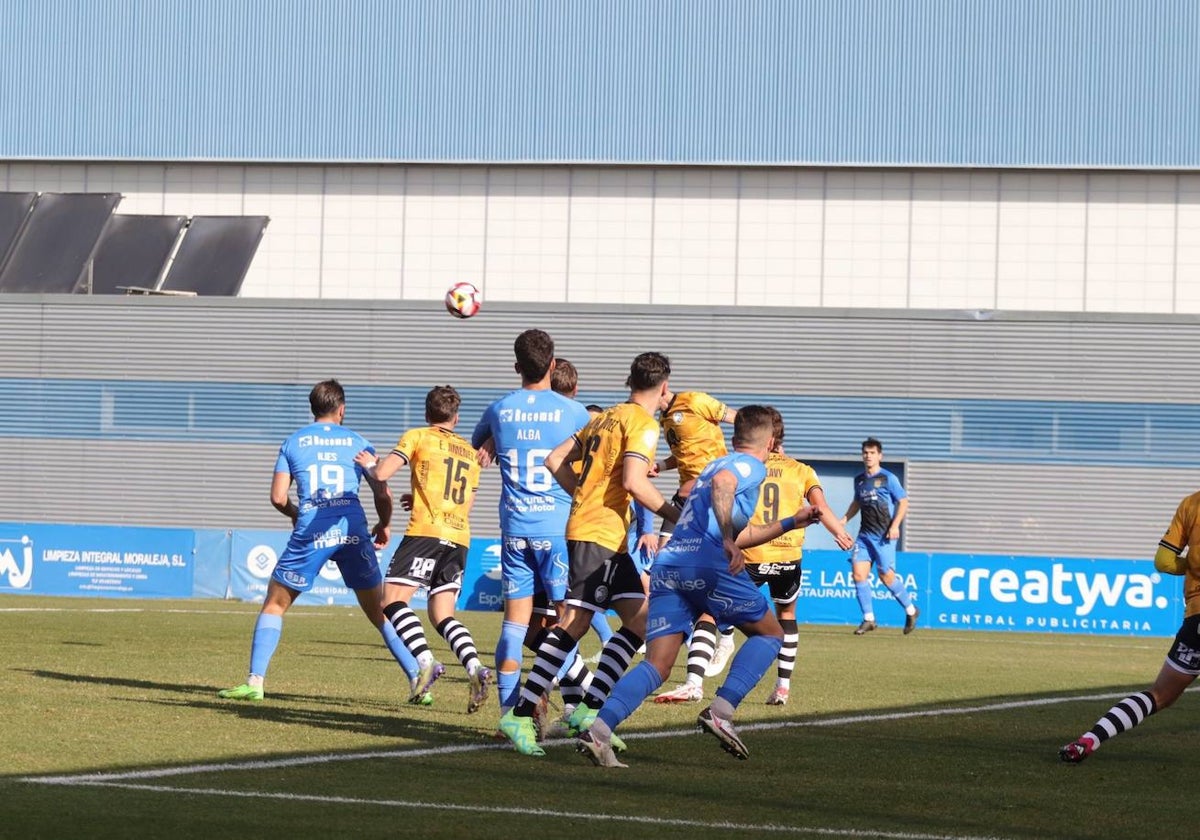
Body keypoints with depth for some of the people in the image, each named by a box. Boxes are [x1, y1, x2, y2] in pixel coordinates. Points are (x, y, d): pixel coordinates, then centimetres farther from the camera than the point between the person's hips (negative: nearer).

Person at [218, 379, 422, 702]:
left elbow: (278, 497, 5)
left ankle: (255, 681, 1)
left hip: (310, 532, -1)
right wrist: (384, 525, 26)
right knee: (379, 612, 12)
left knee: (274, 604, 12)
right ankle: (417, 678, 5)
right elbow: (383, 494, 7)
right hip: (352, 530, 1)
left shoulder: (293, 442, 11)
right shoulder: (357, 442, 12)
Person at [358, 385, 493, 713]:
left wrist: (369, 464, 17)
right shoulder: (469, 452, 21)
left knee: (393, 600, -3)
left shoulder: (417, 437, 4)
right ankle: (475, 668, -17)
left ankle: (426, 662, -24)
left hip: (426, 531, -6)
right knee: (442, 614, 7)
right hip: (459, 538, 6)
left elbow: (382, 473, -6)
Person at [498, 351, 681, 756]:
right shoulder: (643, 424, -8)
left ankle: (590, 708, 3)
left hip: (609, 539, 9)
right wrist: (674, 515, -9)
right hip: (599, 535, -9)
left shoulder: (606, 417, 18)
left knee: (641, 619, 8)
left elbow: (555, 460, 17)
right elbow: (633, 481, -20)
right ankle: (521, 713, -15)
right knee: (575, 623, -13)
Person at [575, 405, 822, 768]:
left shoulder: (715, 464, 34)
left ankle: (599, 730, -23)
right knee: (770, 633, 11)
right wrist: (728, 541, -27)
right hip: (708, 562, -7)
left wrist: (790, 523, 49)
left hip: (667, 564, 7)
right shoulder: (751, 466, 7)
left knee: (657, 665, -1)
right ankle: (721, 710, -7)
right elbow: (722, 484, -18)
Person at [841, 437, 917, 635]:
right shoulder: (859, 479, 12)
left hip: (884, 535, -6)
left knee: (886, 575, -3)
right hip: (864, 535, 6)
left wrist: (895, 525, -16)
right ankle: (868, 619, 1)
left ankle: (910, 610, 18)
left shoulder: (888, 478, -5)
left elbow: (903, 502, -5)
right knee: (859, 573, -7)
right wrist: (844, 520, 15)